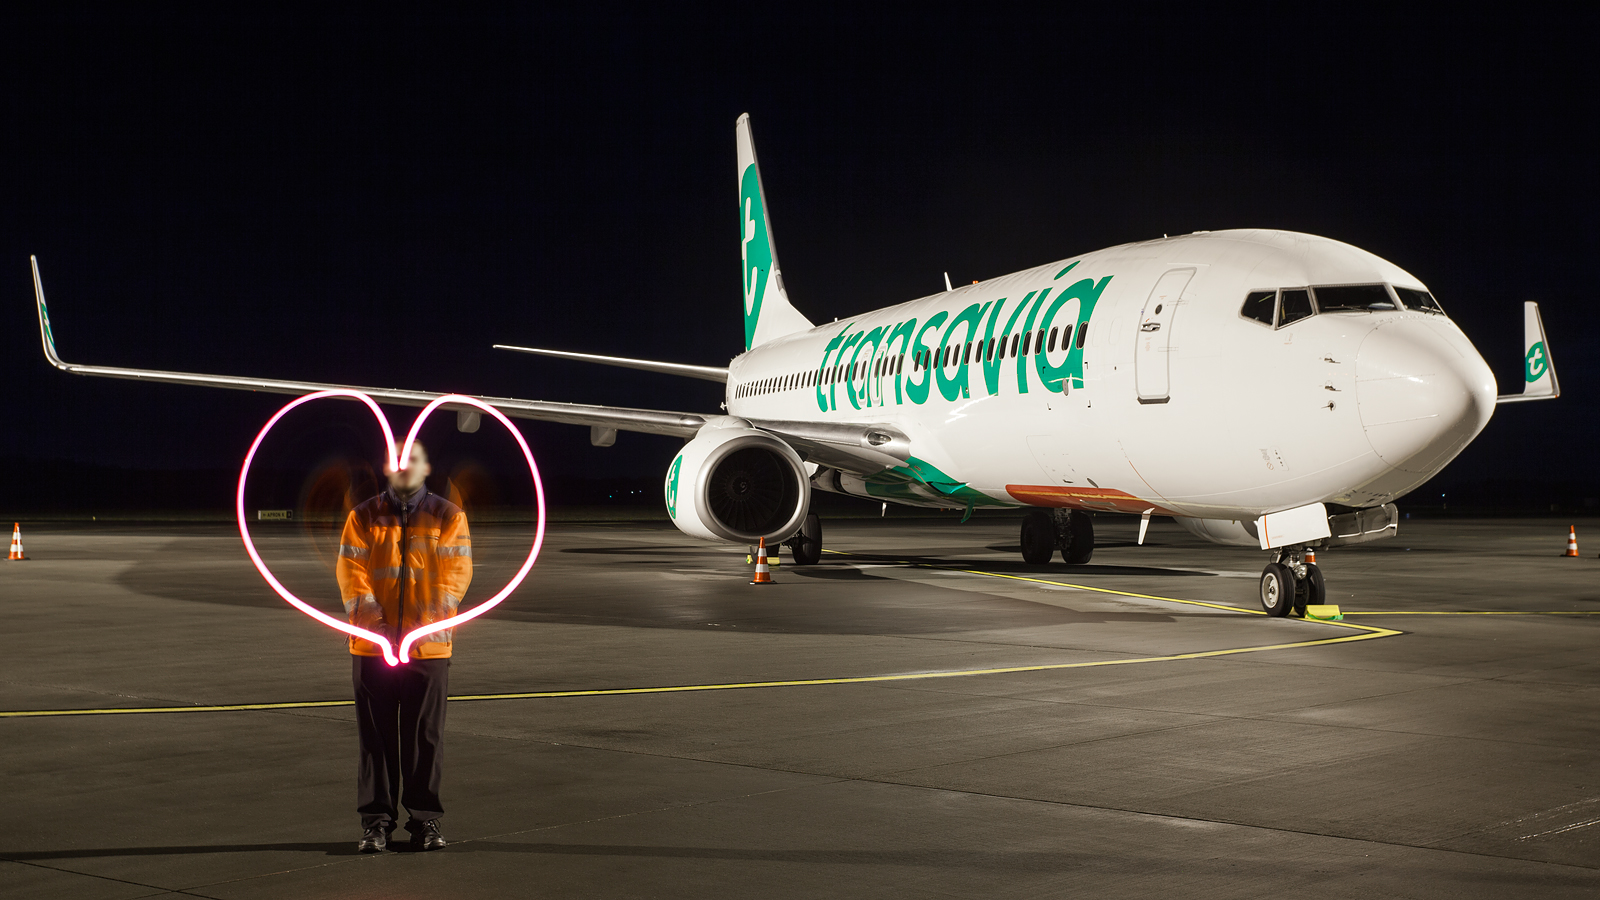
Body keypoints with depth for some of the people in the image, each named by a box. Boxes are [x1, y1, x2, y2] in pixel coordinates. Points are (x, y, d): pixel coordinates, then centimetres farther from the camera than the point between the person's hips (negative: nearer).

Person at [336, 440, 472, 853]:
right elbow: (350, 567, -1)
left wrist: (440, 610, -20)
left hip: (430, 645, 0)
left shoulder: (448, 516, 7)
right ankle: (376, 819, 11)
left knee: (426, 736, 4)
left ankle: (425, 819, 13)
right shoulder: (363, 517, 9)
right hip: (373, 644, 0)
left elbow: (457, 568, -3)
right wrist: (363, 607, -19)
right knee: (377, 736, 4)